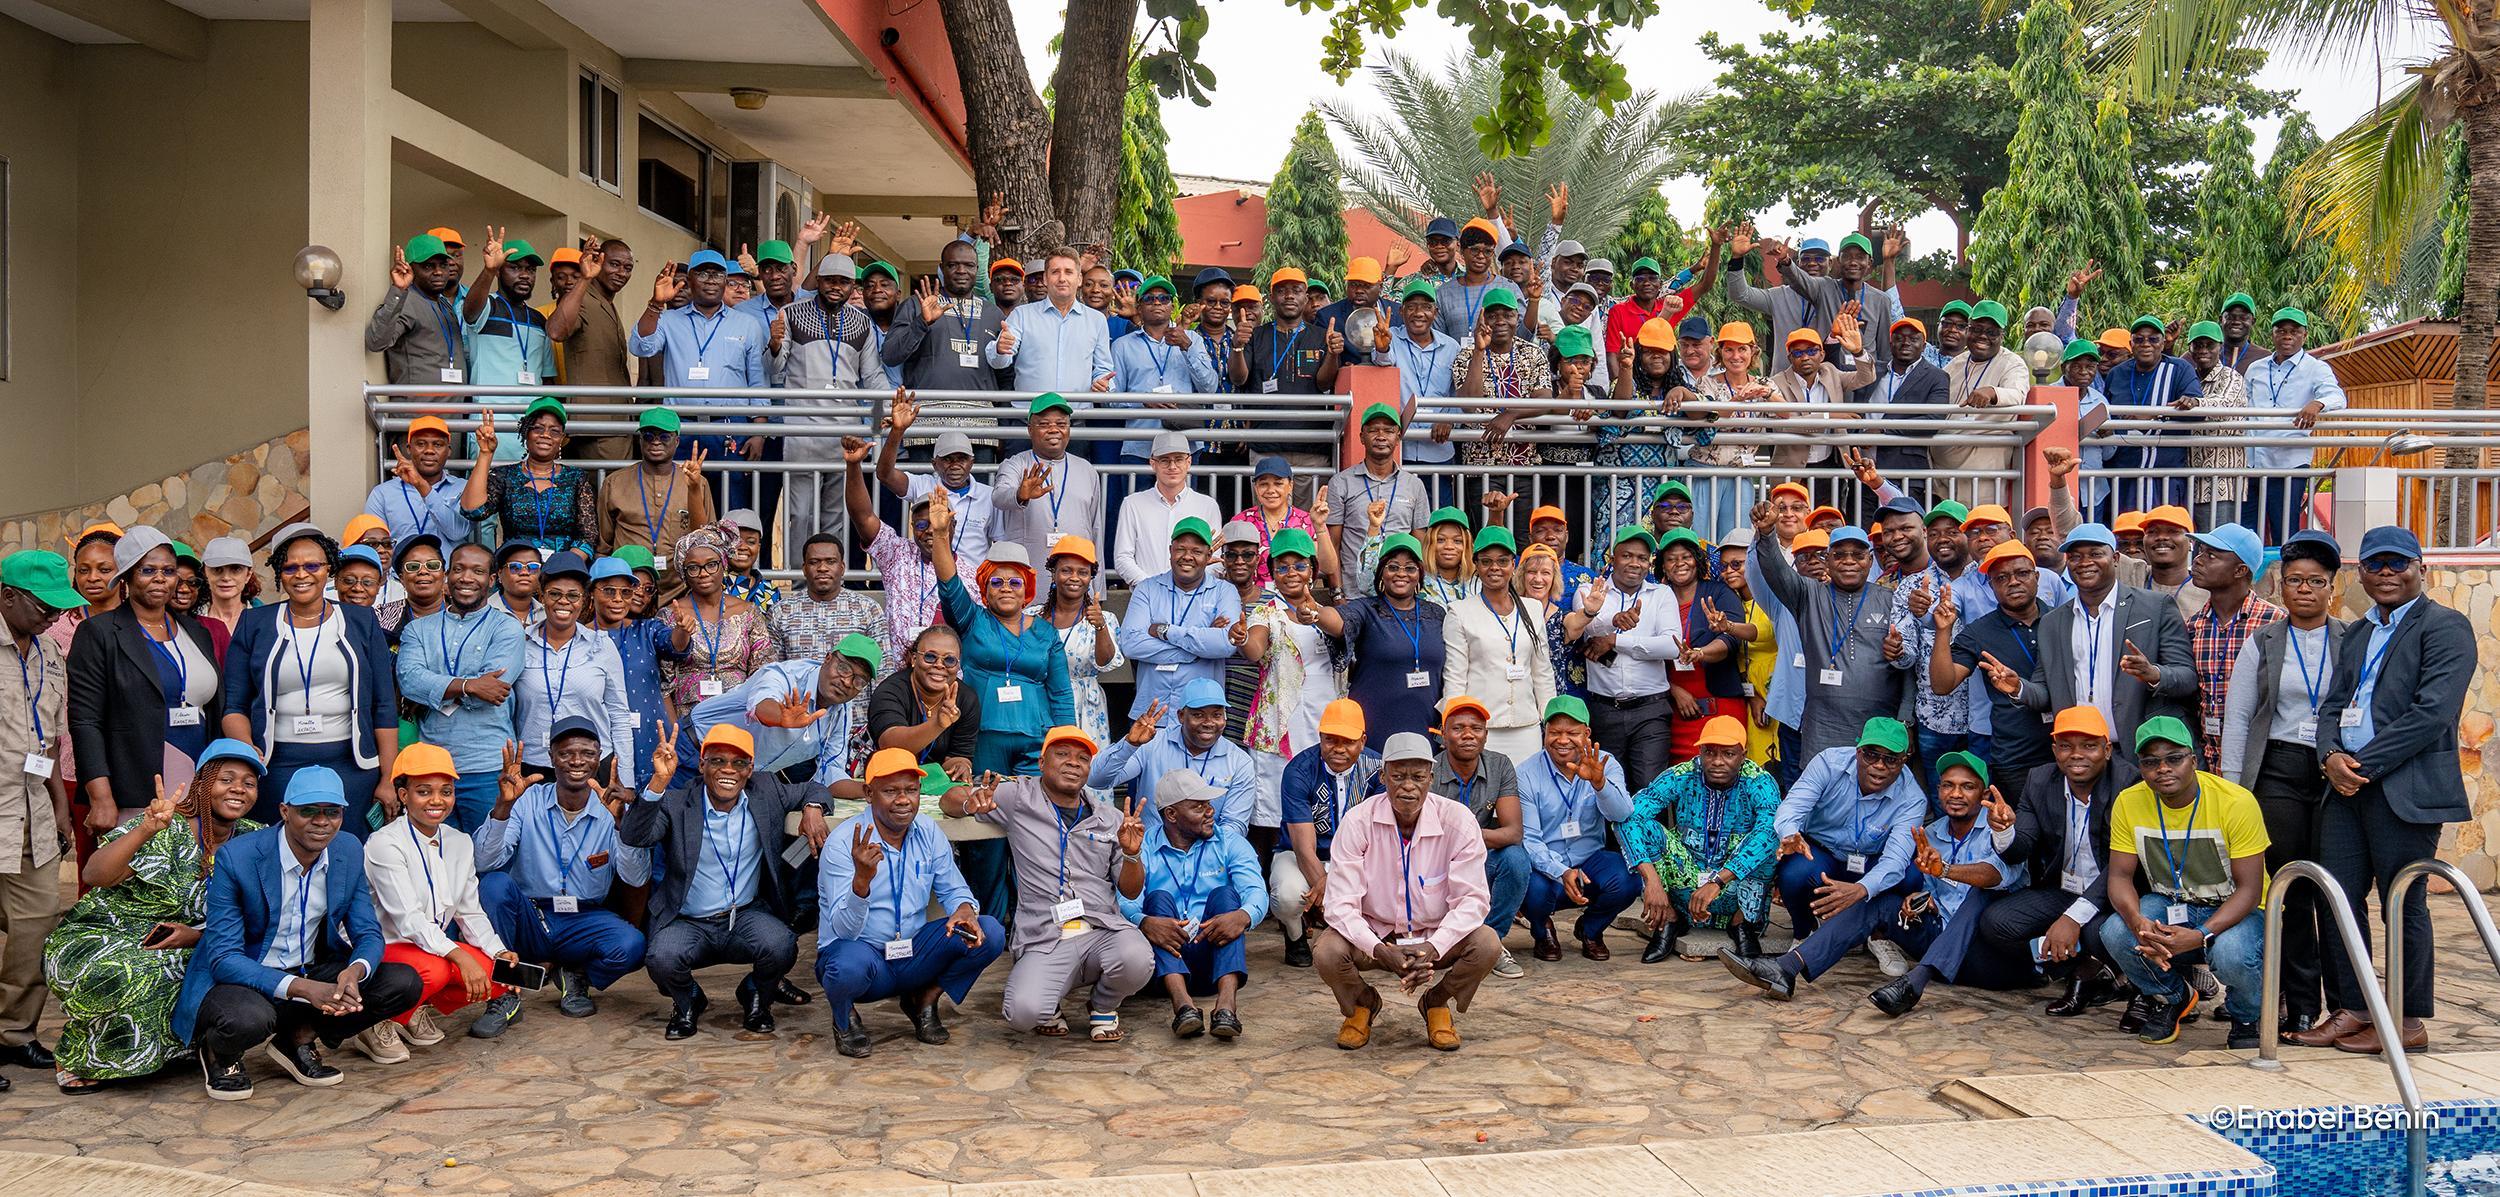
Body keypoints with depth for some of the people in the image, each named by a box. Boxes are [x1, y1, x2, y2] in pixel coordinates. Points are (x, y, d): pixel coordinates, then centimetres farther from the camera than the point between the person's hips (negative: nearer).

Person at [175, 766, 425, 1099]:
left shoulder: (350, 852, -3)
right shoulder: (237, 858, -19)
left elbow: (369, 934, 1)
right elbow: (224, 957, -21)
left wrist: (355, 971, -25)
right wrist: (303, 988, -35)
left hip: (312, 973, 5)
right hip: (245, 980, -5)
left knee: (405, 983, -15)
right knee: (247, 1019, -39)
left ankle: (300, 1037, 2)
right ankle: (218, 1049, -1)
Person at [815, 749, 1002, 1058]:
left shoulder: (928, 831, 0)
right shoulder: (843, 841, -17)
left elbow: (952, 889, 9)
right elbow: (845, 930, -23)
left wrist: (964, 909, -17)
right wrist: (862, 879, -42)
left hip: (913, 954, 5)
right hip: (862, 952, -5)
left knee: (989, 933, -15)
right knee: (852, 961, -40)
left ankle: (924, 1000, 9)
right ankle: (844, 1017, -2)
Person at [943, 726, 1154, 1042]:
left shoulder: (1110, 818, 16)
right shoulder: (1019, 797, 10)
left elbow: (1130, 891, 16)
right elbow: (949, 801, 16)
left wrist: (1131, 854, -6)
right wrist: (970, 805, -9)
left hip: (1103, 930, 2)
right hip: (1044, 941, -2)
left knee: (1137, 961, -33)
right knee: (1024, 1013, -30)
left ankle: (1103, 1007, 5)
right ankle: (1049, 1009, 12)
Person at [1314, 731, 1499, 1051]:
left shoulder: (1458, 821, -15)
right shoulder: (1358, 822, -16)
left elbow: (1472, 899, -16)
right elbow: (1341, 904, -19)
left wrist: (1432, 948, -32)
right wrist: (1380, 950, -36)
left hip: (1436, 936, 1)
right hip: (1374, 935, 0)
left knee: (1487, 944, -28)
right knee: (1326, 952, -30)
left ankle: (1436, 1003, 6)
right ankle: (1362, 1004, 8)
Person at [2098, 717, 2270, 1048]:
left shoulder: (2237, 802, -21)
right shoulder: (2128, 803, -10)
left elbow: (2249, 889, -19)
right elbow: (2120, 876, -8)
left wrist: (2200, 935, -35)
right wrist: (2138, 922, -32)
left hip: (2233, 909, -3)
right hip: (2170, 905, 3)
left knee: (2232, 954, -37)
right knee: (2115, 932, -27)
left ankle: (2247, 1016, 2)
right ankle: (2172, 997, 6)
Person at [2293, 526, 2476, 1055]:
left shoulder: (2444, 627, -4)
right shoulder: (2358, 633, 20)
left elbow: (2432, 713, -15)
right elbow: (2333, 704, 17)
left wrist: (2365, 765, -15)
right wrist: (2331, 755, -5)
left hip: (2405, 788, -7)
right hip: (2346, 787, 7)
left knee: (2403, 903, 1)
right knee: (2338, 898, 6)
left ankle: (2408, 1021, 13)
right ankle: (2350, 1009, 16)